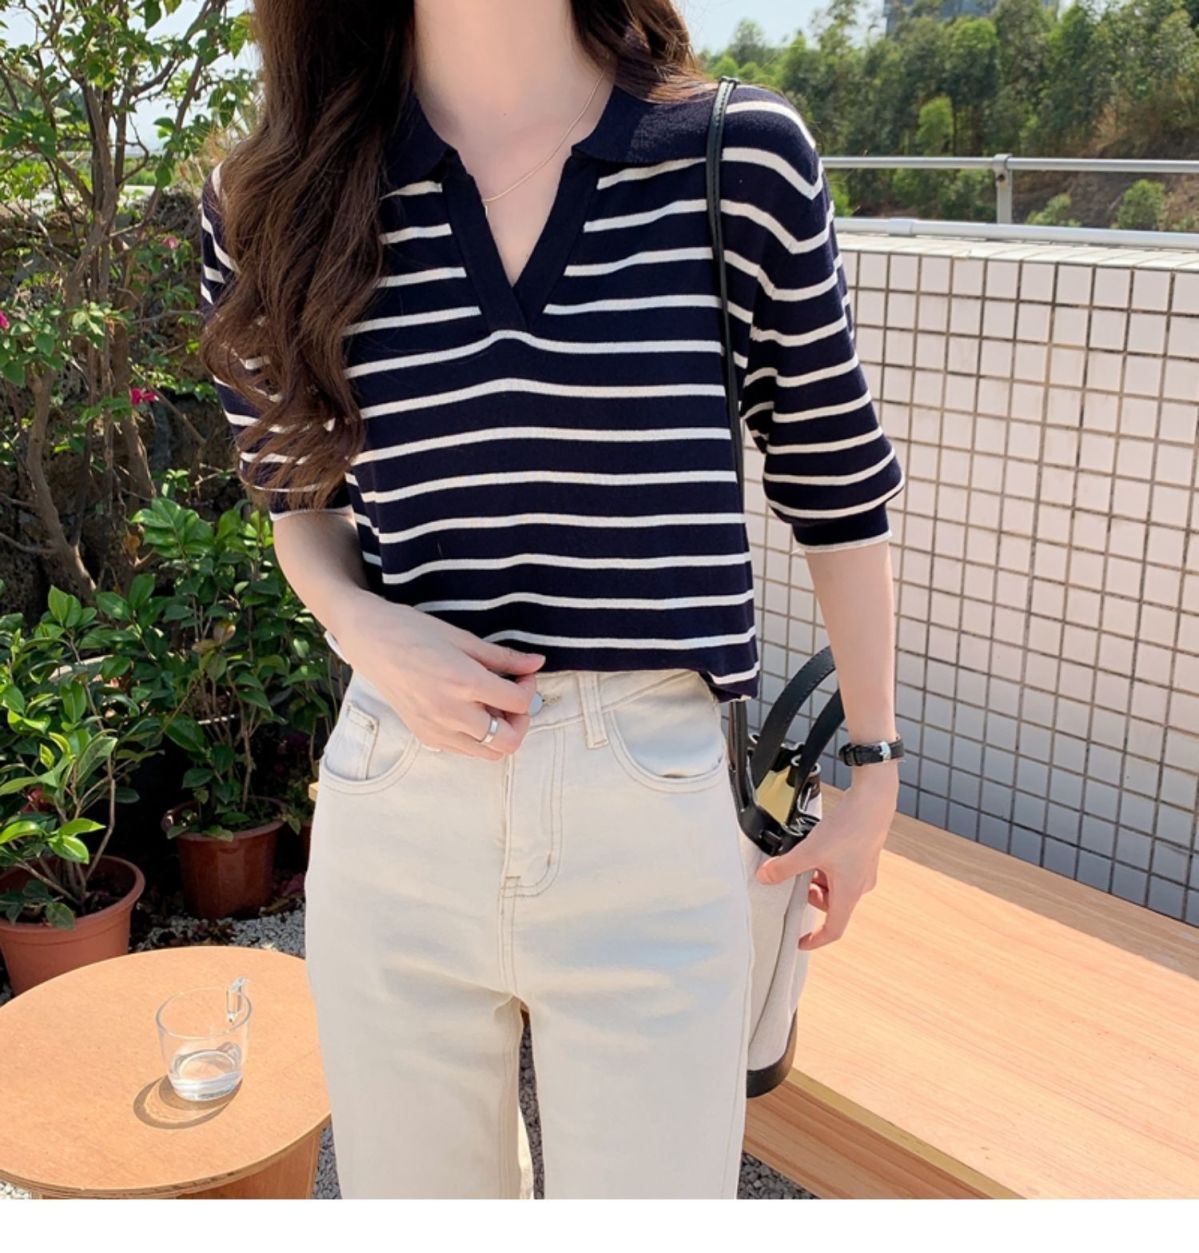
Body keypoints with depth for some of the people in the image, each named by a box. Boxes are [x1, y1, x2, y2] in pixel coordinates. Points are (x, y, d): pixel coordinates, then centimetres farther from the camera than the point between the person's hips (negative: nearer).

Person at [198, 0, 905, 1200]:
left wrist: (872, 768, 11)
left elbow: (836, 484, 4)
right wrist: (363, 626, -9)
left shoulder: (745, 158, -7)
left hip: (656, 825, -1)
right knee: (415, 1192, 21)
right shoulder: (277, 200, -2)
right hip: (396, 821, 2)